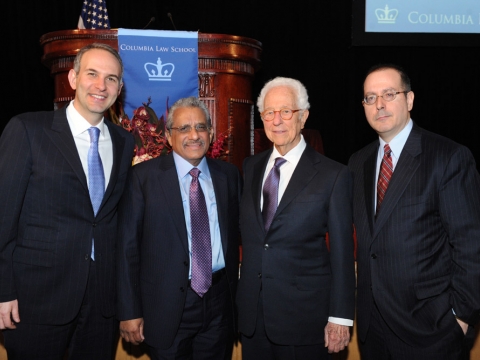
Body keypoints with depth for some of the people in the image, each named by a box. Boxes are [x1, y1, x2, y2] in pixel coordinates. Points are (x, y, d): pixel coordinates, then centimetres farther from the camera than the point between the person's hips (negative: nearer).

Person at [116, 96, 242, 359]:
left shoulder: (229, 174, 4)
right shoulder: (144, 176, -6)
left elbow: (237, 232, 8)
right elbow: (128, 246, -6)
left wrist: (236, 292, 5)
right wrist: (130, 311, -8)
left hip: (220, 301, 3)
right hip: (167, 305, -3)